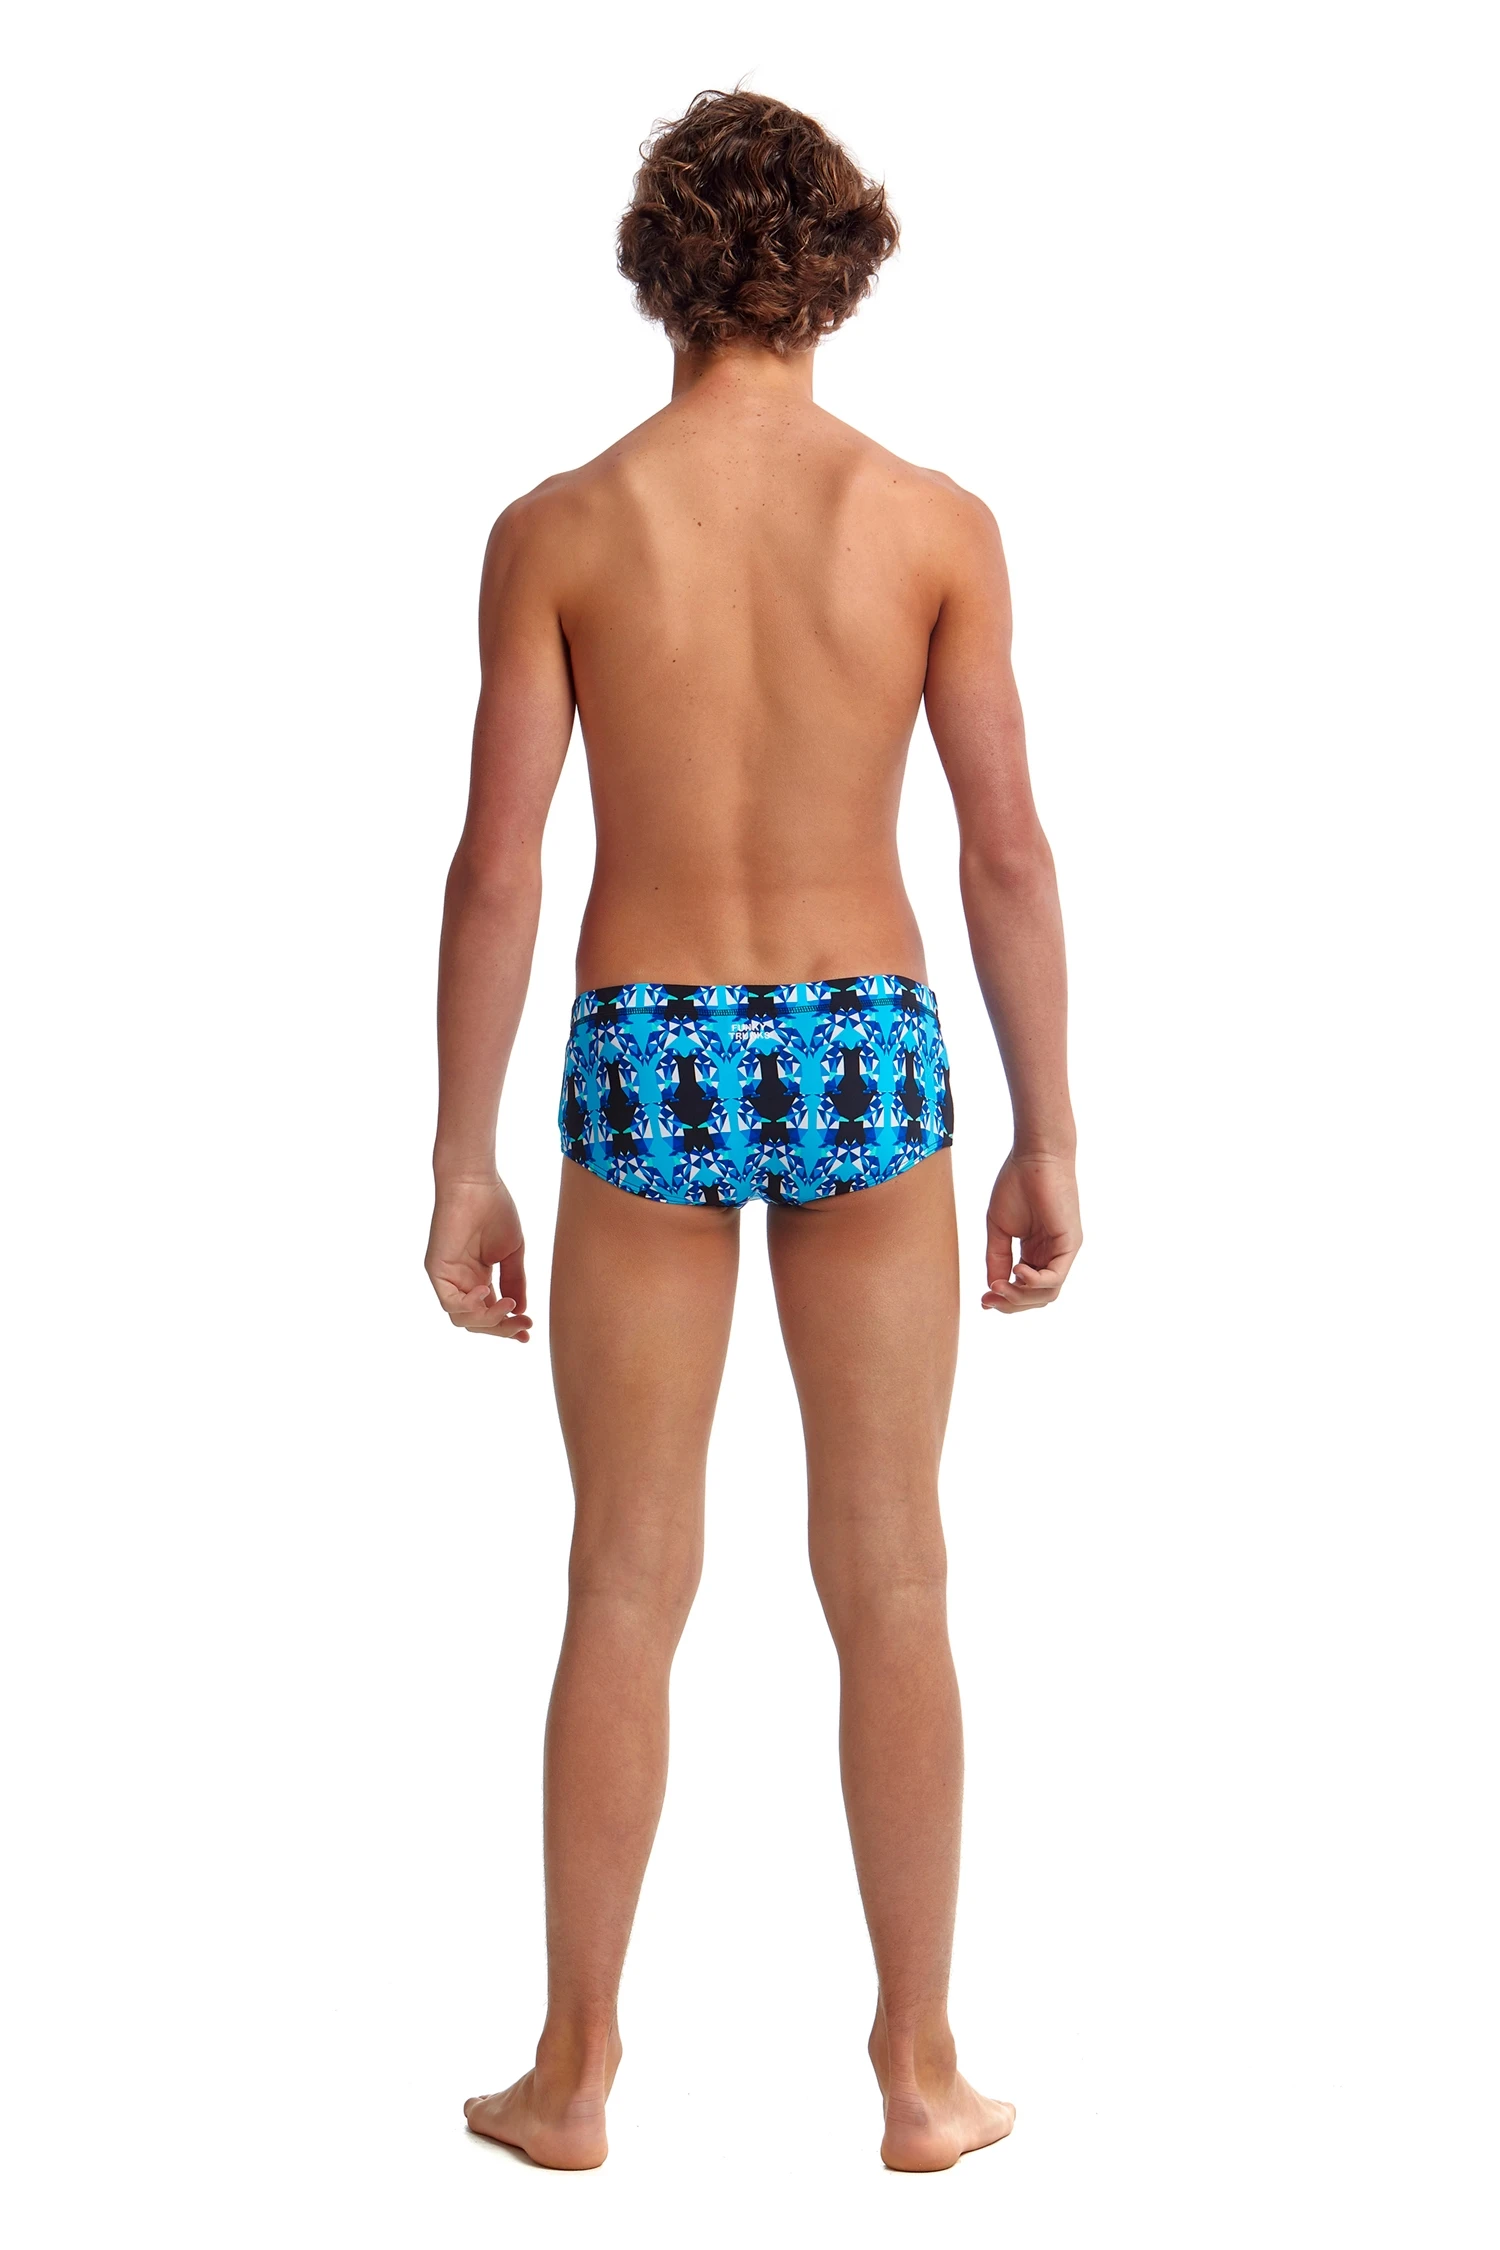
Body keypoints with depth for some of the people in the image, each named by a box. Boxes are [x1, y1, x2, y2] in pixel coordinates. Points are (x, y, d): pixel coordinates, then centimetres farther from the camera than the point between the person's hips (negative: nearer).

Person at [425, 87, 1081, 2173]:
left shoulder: (557, 526, -6)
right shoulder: (935, 519, -5)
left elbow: (495, 869, -7)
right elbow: (1010, 855, -5)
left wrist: (460, 1168, -1)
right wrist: (1049, 1140, 3)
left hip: (647, 1075, 0)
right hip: (865, 1065, 0)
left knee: (629, 1586, 9)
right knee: (889, 1582, 8)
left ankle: (575, 2072, 16)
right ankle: (922, 2073, 14)